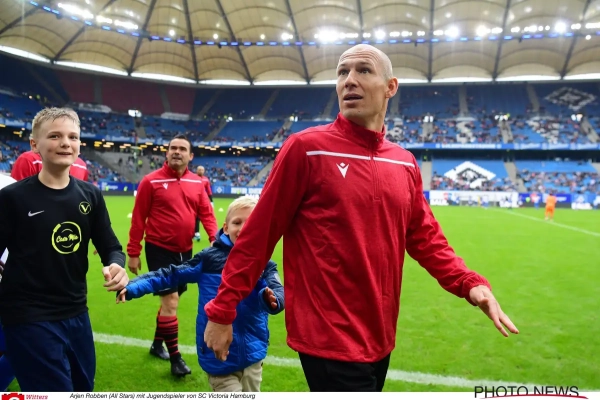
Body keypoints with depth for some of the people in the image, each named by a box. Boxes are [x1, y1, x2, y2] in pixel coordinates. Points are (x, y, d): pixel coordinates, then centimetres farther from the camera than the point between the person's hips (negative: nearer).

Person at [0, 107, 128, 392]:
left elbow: (110, 246, 6)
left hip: (76, 314, 5)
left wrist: (116, 265, -15)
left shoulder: (90, 195, 2)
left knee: (83, 389, 20)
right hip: (29, 319, -5)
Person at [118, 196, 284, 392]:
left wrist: (271, 299, -44)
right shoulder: (210, 258, -6)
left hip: (252, 354, 2)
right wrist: (133, 287, -11)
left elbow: (277, 292, -20)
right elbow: (171, 274, -2)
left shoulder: (264, 265, -5)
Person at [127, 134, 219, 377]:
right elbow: (138, 219, -7)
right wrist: (133, 253, -7)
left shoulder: (197, 182, 3)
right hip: (159, 249, -5)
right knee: (170, 301, -6)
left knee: (172, 300, 17)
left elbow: (206, 212, 4)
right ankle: (175, 357, 8)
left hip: (184, 250, 5)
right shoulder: (151, 181, -9)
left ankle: (157, 344, 38)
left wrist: (215, 238, -14)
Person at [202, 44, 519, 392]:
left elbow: (425, 237, 12)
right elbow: (258, 235, -11)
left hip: (379, 337, 7)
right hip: (328, 339, -6)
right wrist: (223, 310, -9)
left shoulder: (405, 163, 5)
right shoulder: (306, 148, -12)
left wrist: (468, 283, -3)